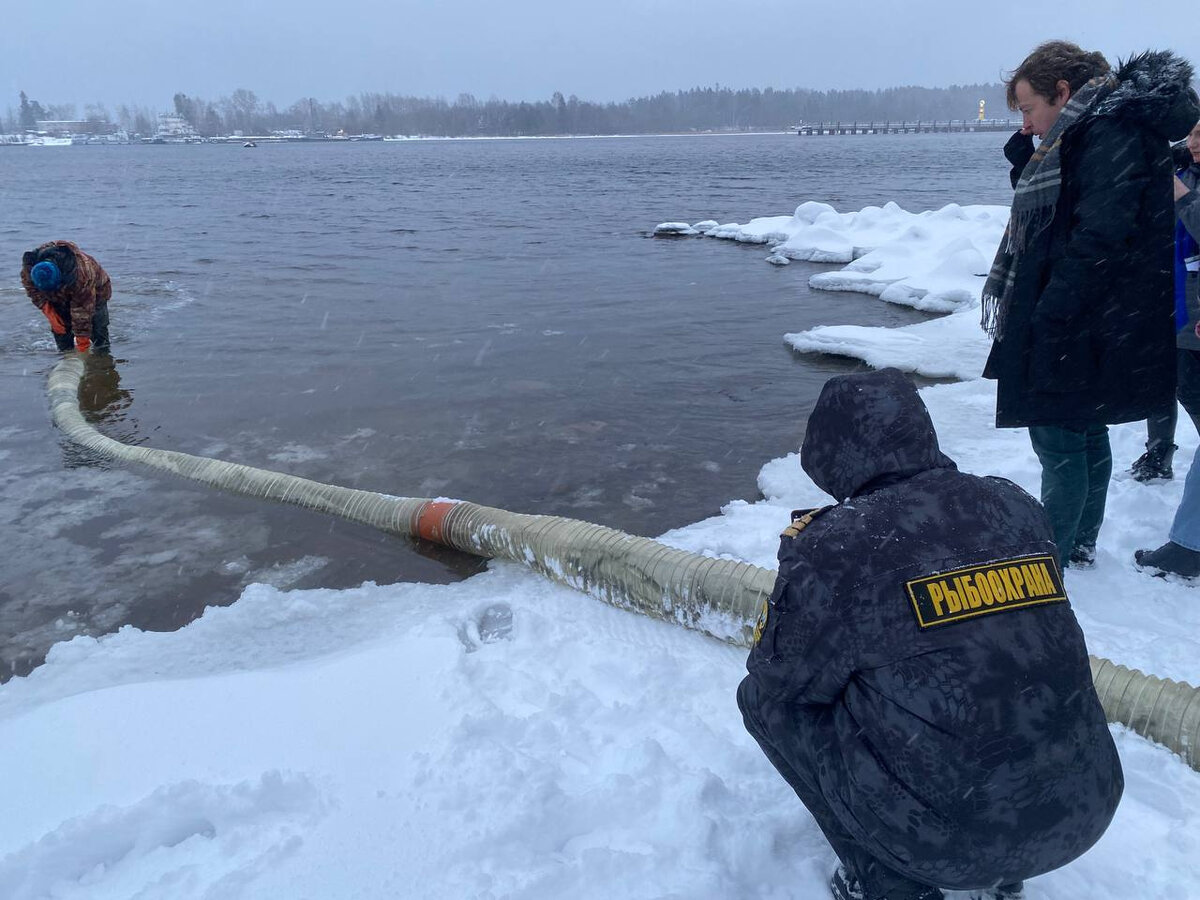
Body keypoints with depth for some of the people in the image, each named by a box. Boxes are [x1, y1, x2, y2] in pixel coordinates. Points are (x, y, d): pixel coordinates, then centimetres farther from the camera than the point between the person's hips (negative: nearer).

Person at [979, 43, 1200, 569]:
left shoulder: (1112, 134, -16)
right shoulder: (1087, 136, 16)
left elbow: (1100, 236, -24)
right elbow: (1042, 207, 19)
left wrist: (1049, 318, -24)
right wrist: (1027, 150, 5)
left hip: (1088, 325, -10)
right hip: (1080, 324, 10)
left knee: (1058, 441, -3)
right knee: (1087, 434, 18)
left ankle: (1051, 559, 9)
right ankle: (1081, 543, 32)